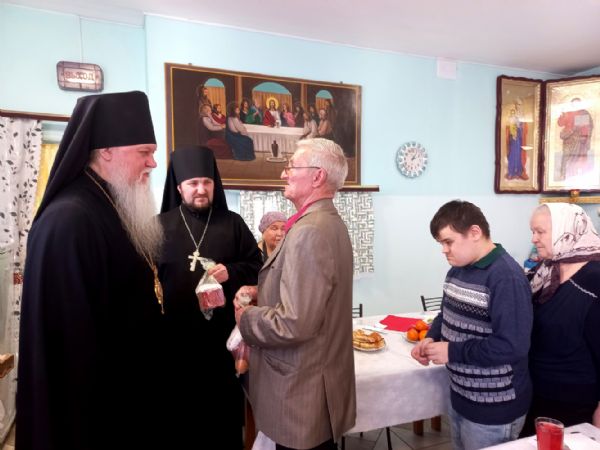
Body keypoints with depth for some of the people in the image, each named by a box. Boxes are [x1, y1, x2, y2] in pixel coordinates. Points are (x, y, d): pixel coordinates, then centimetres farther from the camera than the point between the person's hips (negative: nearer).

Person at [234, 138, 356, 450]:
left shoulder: (310, 231, -26)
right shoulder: (327, 220, 7)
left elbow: (295, 324, -30)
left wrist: (245, 317, -13)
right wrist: (260, 292, 1)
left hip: (302, 389, -9)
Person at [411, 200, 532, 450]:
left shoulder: (506, 277, -25)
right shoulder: (458, 268, 4)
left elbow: (512, 346, -30)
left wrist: (452, 352, -24)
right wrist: (431, 338, -4)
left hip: (494, 408, -8)